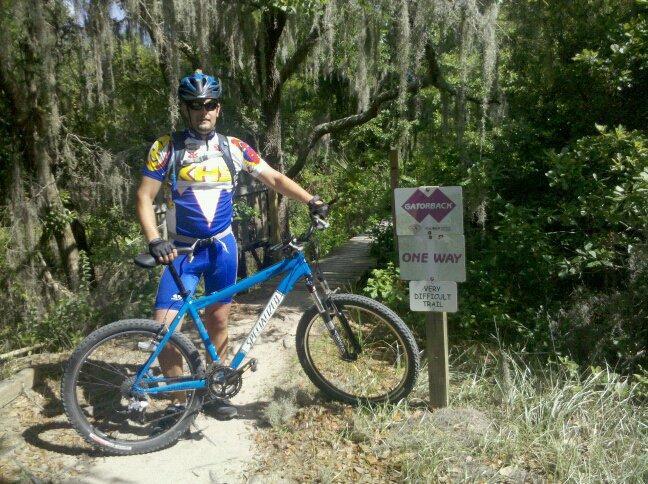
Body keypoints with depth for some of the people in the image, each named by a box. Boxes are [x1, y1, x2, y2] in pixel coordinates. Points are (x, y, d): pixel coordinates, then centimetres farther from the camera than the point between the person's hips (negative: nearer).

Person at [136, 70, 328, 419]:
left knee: (217, 320, 11)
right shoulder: (167, 147, -6)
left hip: (222, 247, 2)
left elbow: (275, 179, 3)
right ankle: (180, 399, 10)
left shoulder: (233, 147, 1)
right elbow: (144, 197, -6)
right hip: (183, 251, -2)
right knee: (163, 326, -11)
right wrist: (154, 241, -22)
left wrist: (311, 200, -11)